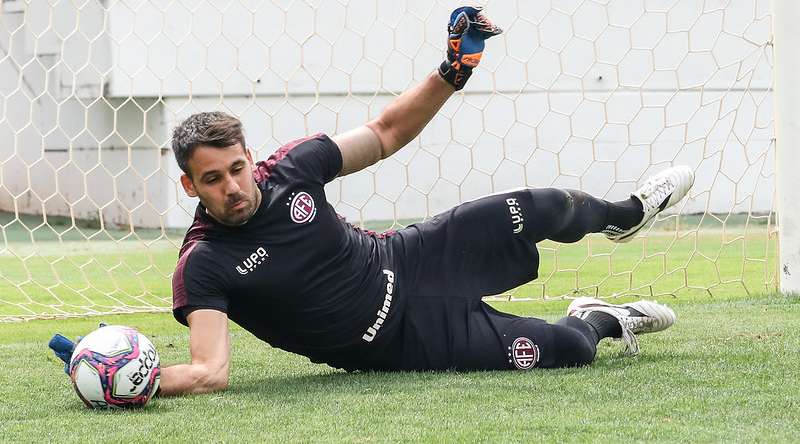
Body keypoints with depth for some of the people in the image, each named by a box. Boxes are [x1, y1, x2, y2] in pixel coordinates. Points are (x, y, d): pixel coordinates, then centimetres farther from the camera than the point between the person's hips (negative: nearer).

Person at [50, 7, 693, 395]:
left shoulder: (290, 168, -11)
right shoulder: (203, 268, -24)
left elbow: (384, 135, 3)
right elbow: (211, 372, -33)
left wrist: (450, 76, -10)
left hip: (408, 261, 5)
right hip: (402, 342, -5)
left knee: (540, 211, 1)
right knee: (570, 350, -10)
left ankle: (623, 215, 40)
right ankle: (601, 321, 30)